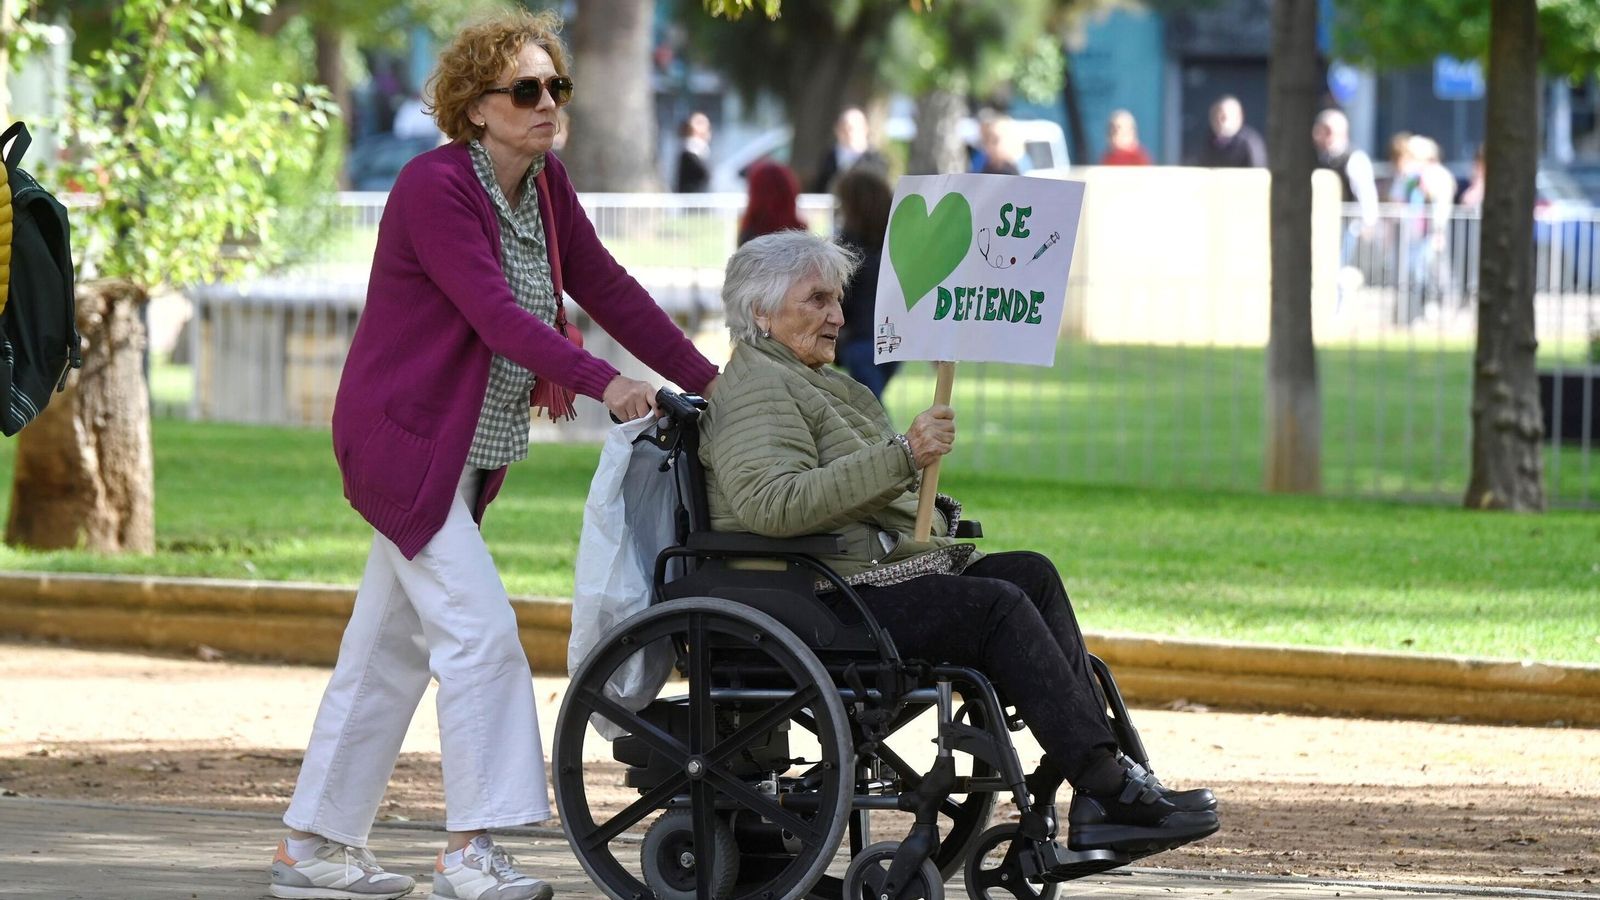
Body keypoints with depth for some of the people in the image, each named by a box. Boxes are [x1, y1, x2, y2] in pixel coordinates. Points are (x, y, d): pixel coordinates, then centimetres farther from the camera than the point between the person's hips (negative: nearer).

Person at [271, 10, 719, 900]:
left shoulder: (547, 186, 7)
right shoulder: (434, 187, -19)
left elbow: (608, 289, 8)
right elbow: (494, 311, -28)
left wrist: (706, 382, 1)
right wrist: (600, 382, -38)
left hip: (469, 453, 9)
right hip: (406, 438, -9)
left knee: (390, 647, 11)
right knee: (479, 629, -16)